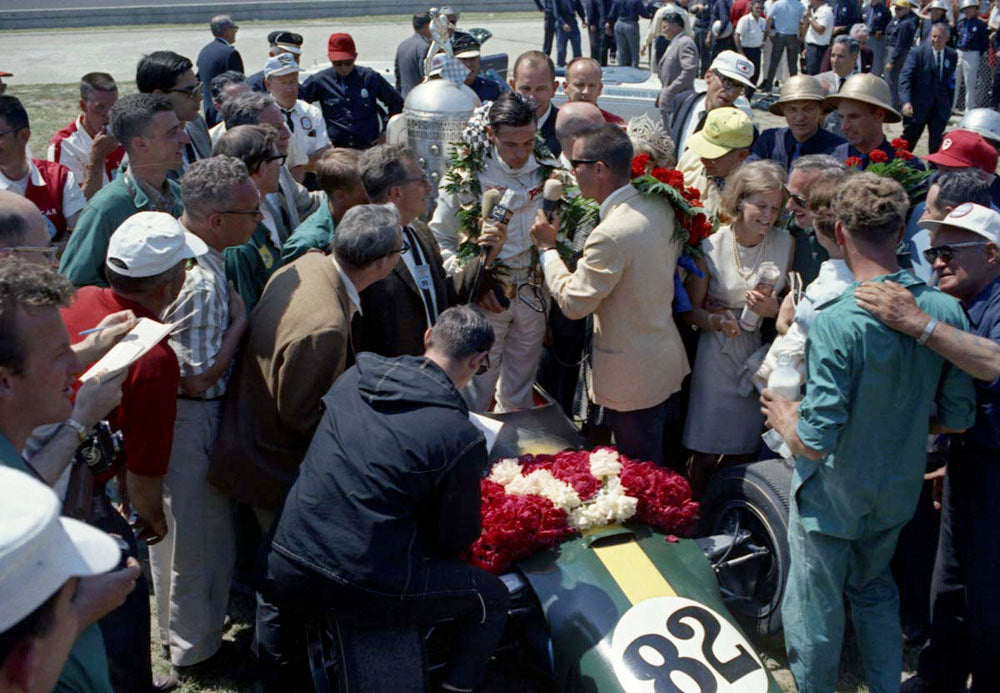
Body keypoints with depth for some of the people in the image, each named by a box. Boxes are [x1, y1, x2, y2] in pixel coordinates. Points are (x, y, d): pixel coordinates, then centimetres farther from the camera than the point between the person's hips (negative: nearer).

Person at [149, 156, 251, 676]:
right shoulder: (204, 283, -33)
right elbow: (196, 379, -29)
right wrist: (239, 323, -20)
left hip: (155, 408, 10)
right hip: (189, 422, -10)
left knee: (168, 524, 28)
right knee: (201, 536, 10)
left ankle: (171, 625, 51)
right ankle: (194, 648, 31)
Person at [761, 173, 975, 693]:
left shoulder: (836, 323, -30)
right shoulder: (945, 310, -12)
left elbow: (817, 442, -28)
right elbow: (958, 418, -2)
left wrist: (783, 417, -7)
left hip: (832, 498, -6)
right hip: (899, 489, 6)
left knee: (815, 612, 16)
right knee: (874, 590, 30)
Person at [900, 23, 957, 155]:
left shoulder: (952, 56, 4)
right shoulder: (917, 52, -9)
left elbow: (950, 81, 10)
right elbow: (905, 78, -16)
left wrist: (949, 106, 8)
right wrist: (906, 102, -28)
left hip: (940, 108, 3)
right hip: (917, 106, -3)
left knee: (936, 144, 4)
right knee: (908, 140, 5)